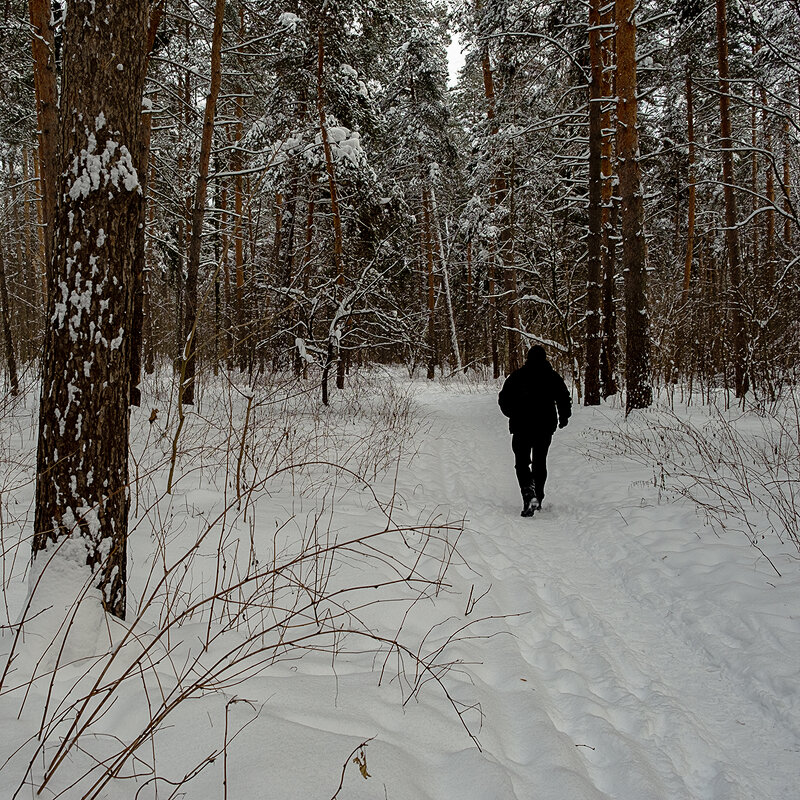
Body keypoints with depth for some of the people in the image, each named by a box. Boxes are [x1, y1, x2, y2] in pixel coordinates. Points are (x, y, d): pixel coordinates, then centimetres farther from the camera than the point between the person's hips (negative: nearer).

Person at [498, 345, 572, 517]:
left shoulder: (517, 376, -4)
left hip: (521, 427, -2)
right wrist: (563, 418, 21)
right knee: (540, 462, 16)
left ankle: (528, 492, -22)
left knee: (522, 462, 2)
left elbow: (503, 399, 0)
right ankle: (538, 498, 21)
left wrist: (513, 415, 19)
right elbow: (565, 399, 2)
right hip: (545, 427, 2)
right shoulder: (553, 377, 0)